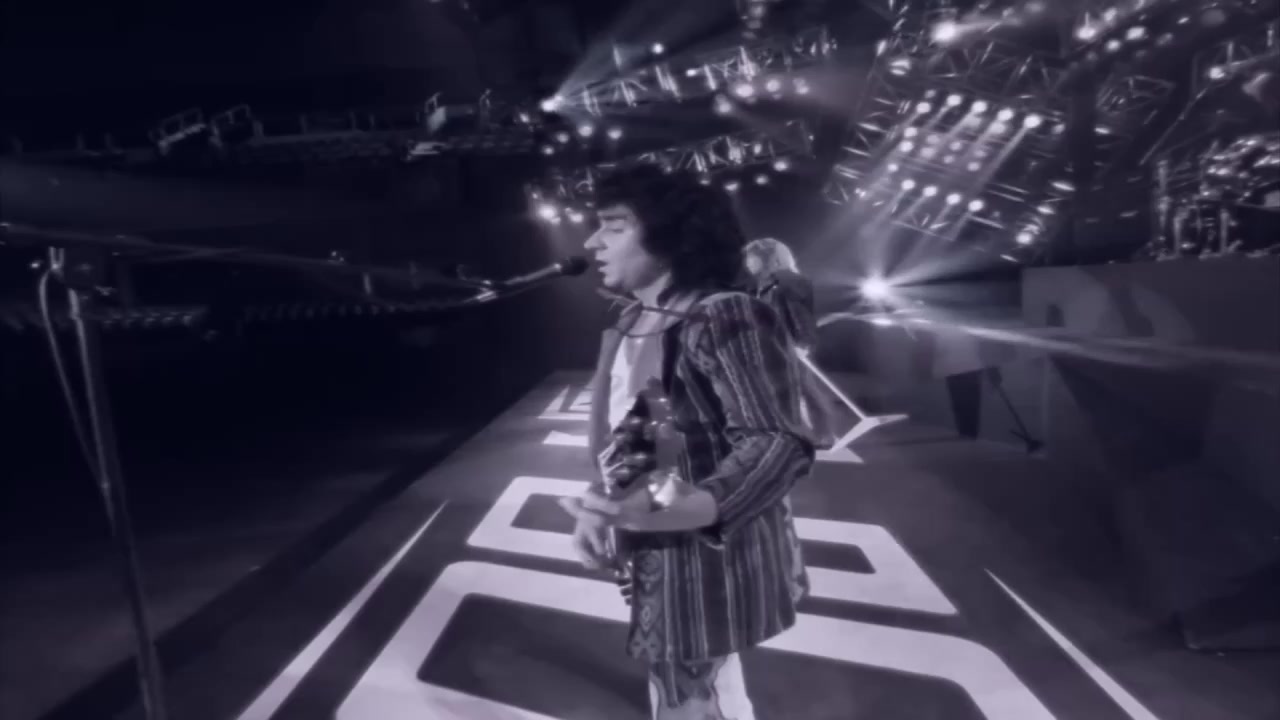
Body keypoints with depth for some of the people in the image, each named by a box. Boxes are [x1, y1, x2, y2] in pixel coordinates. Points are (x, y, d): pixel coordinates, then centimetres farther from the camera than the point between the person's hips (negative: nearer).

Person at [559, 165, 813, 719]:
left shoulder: (723, 319, -23)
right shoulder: (632, 323, 6)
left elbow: (777, 446, -29)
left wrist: (661, 515, -41)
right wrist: (598, 509, -3)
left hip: (707, 563, -8)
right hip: (662, 556, 9)